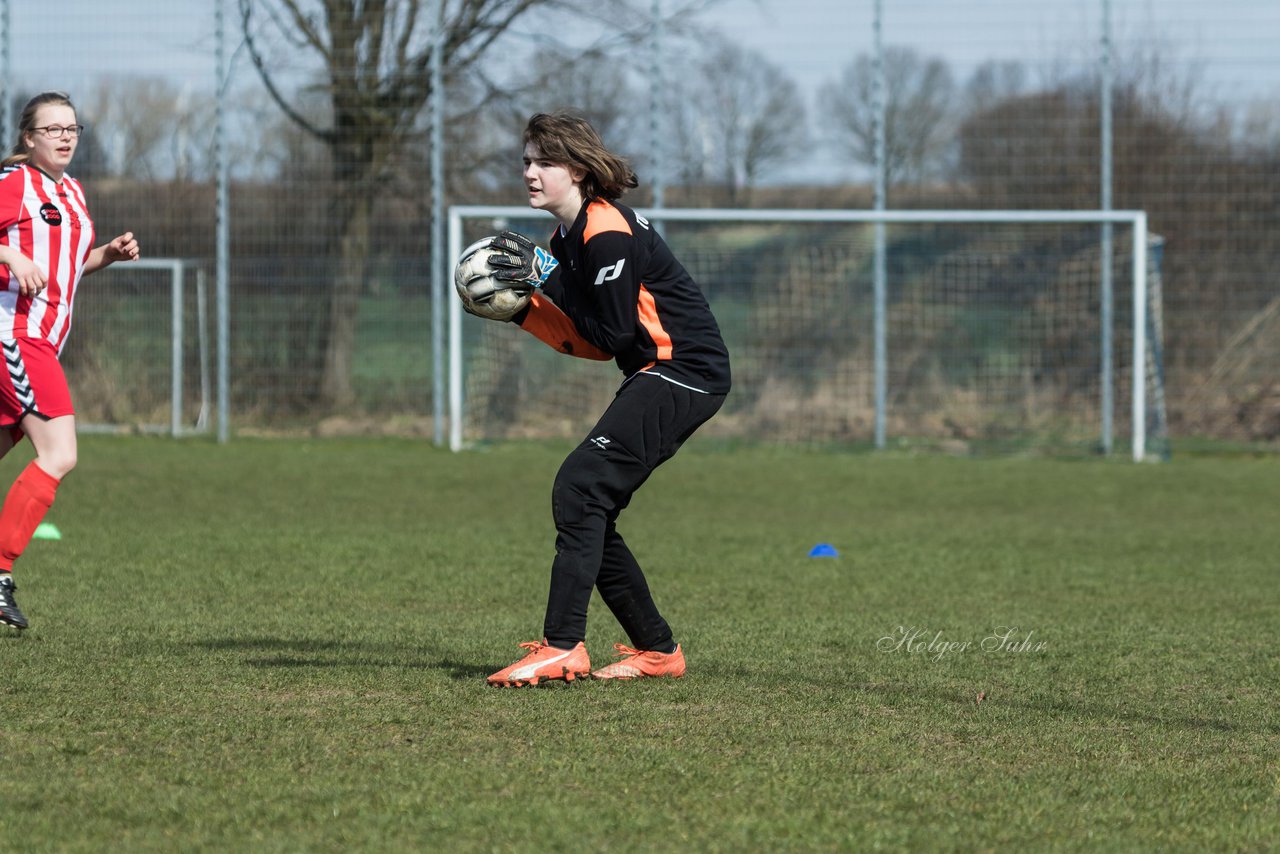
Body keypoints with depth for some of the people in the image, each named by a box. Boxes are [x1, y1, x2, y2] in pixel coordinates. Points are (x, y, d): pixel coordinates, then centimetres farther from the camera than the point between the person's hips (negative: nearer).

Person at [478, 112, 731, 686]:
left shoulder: (607, 235, -17)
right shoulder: (567, 239, 14)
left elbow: (614, 335, -19)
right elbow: (584, 341, 12)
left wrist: (547, 279, -16)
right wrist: (520, 306, 1)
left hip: (683, 370, -10)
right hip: (657, 378, 10)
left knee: (579, 489, -19)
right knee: (587, 511, 8)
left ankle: (562, 648, -23)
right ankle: (656, 649, 15)